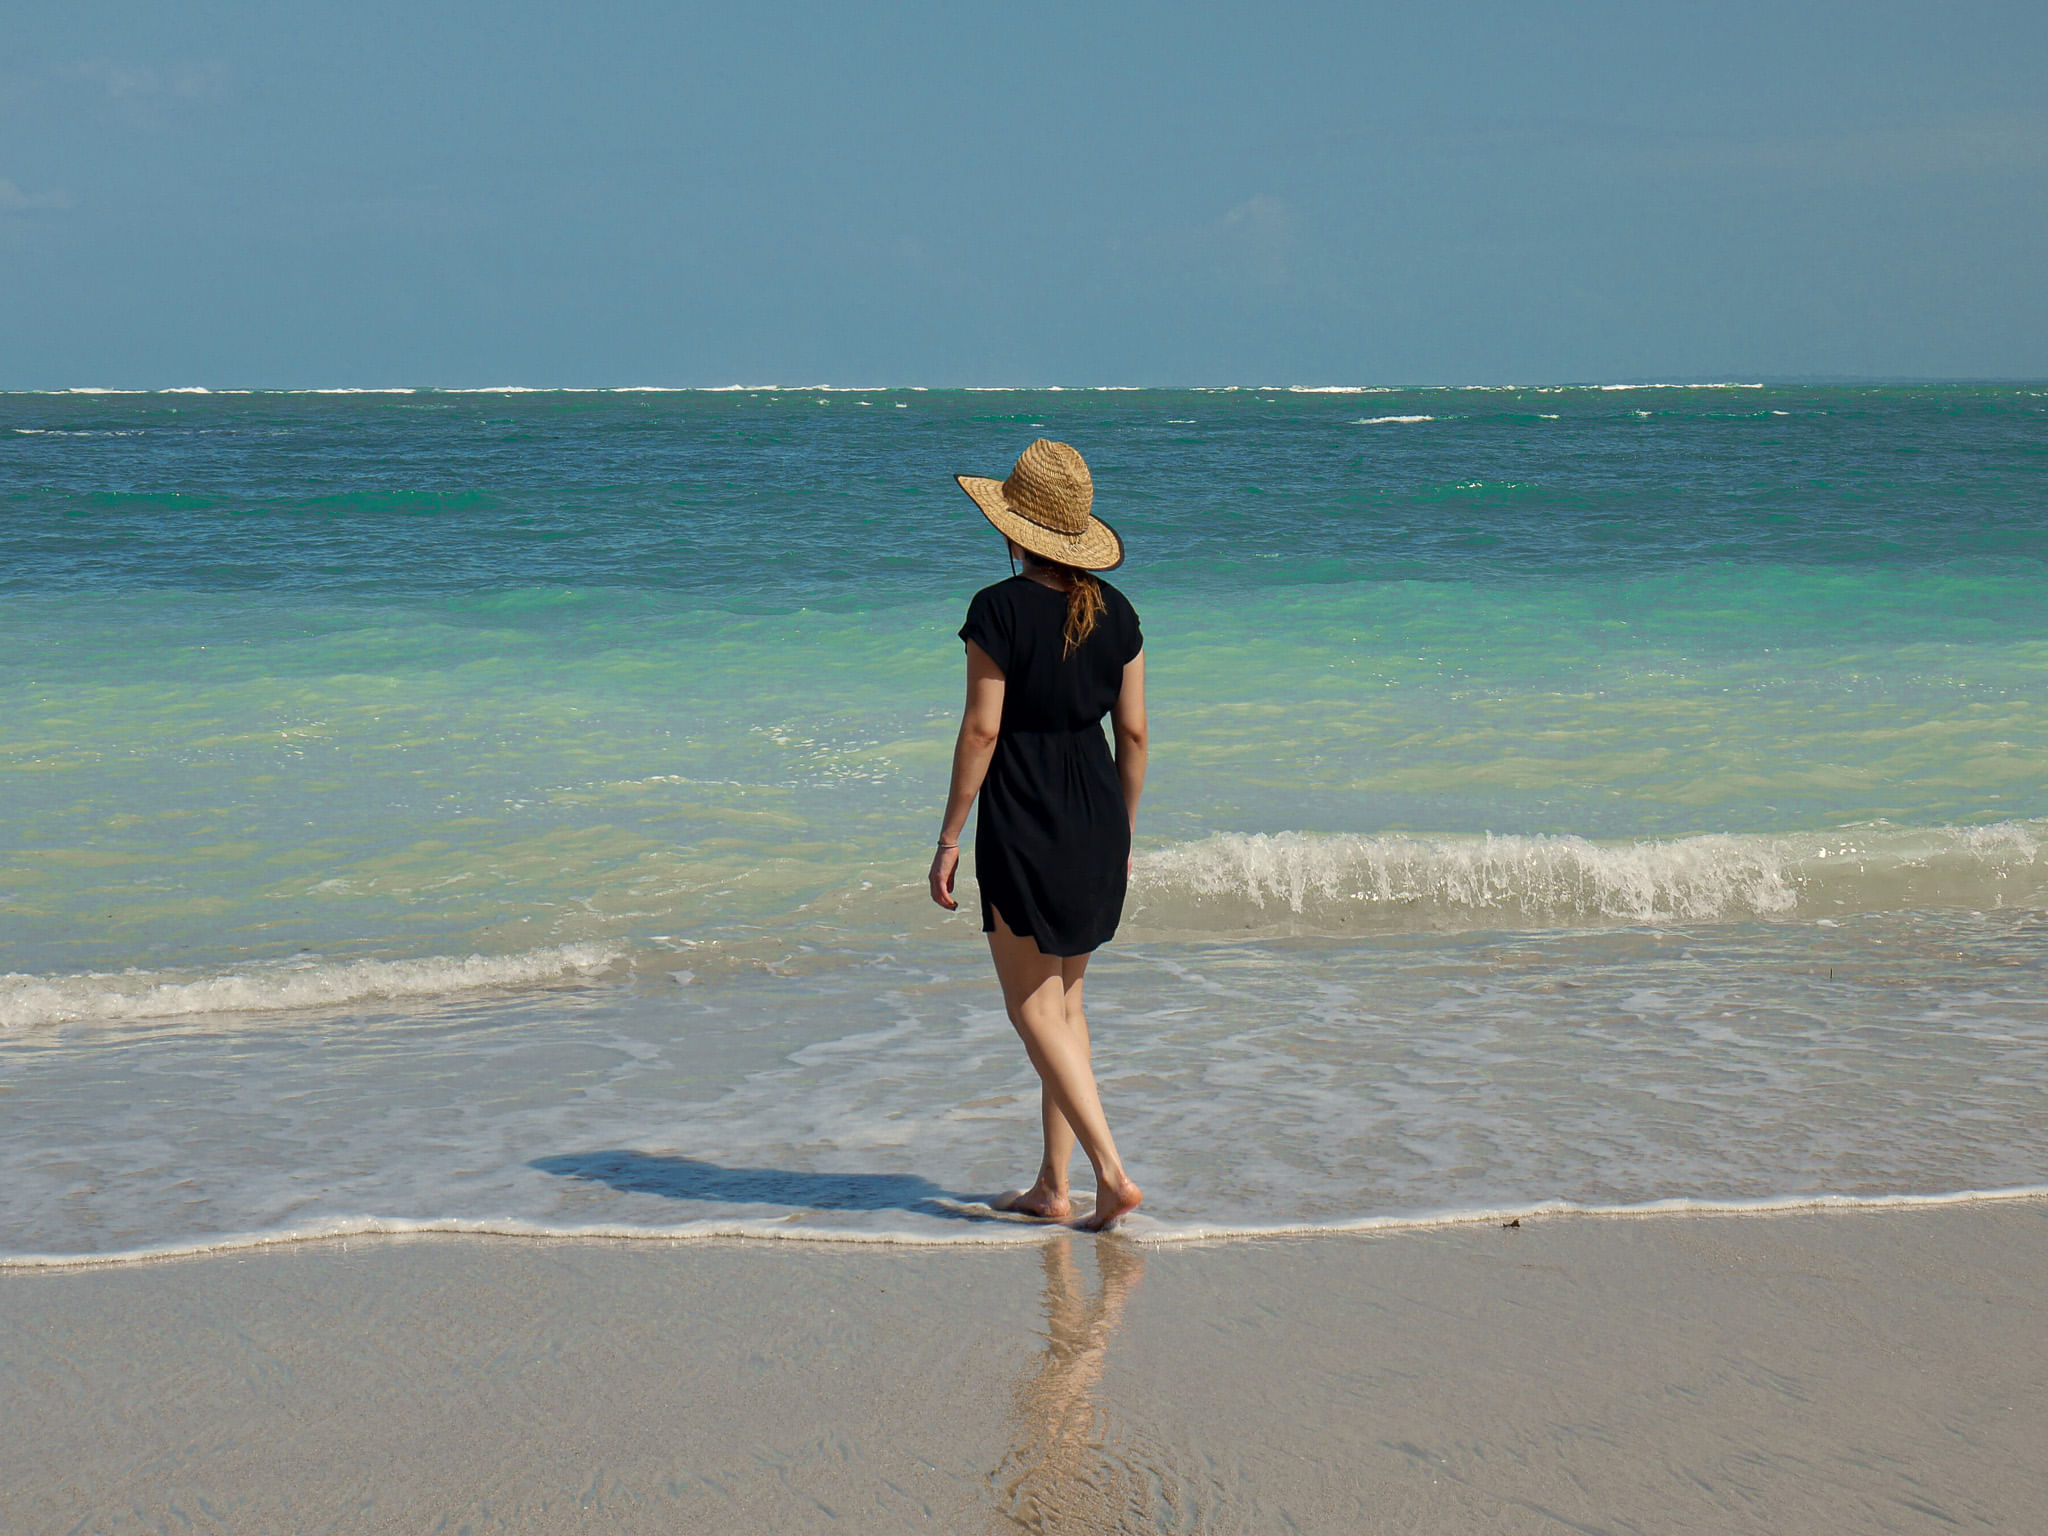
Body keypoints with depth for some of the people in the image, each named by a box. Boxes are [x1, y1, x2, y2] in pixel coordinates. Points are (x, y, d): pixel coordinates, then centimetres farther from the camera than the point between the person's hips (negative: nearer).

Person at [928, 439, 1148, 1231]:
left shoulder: (999, 609, -12)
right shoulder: (1113, 610, 4)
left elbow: (982, 728, -14)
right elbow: (1133, 731, 6)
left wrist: (950, 838, -8)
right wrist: (1123, 834, 17)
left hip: (1022, 821, -6)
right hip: (1098, 821, 6)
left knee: (1033, 1006, 2)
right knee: (1065, 998, 15)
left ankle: (1111, 1171, -10)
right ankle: (1054, 1185, 19)